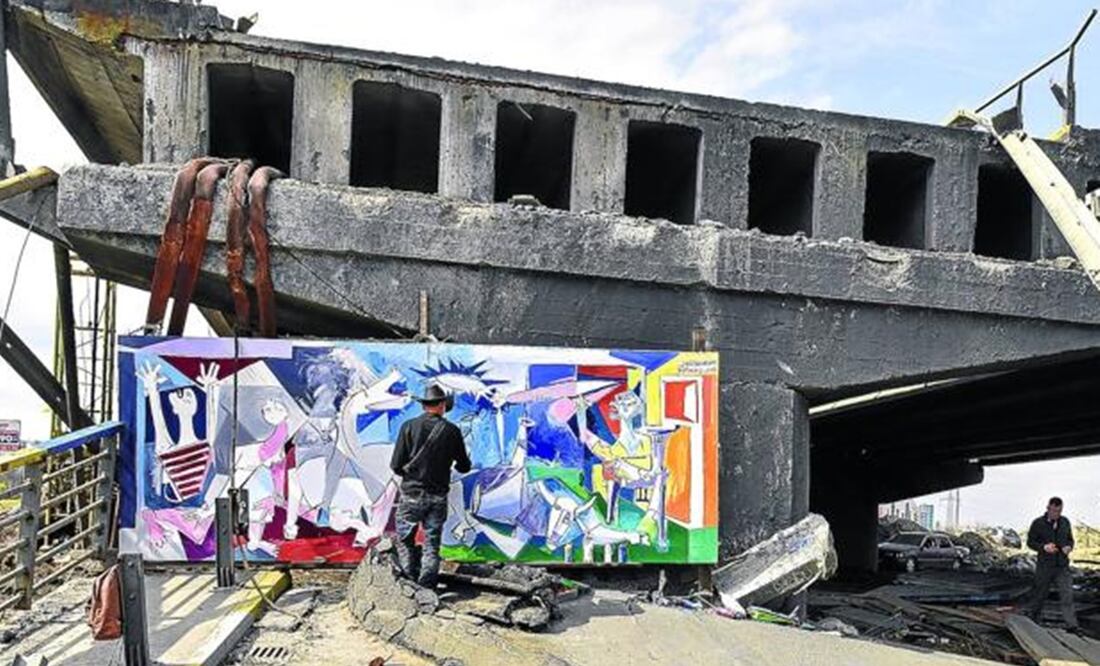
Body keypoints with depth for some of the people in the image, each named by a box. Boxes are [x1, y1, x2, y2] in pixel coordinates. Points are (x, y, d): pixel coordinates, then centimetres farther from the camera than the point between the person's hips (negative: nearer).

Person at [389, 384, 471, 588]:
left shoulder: (409, 427, -7)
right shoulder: (452, 430, -3)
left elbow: (396, 466, -8)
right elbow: (464, 466, 5)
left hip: (411, 493, -1)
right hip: (438, 496, 1)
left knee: (404, 540, 14)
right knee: (432, 544, 11)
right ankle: (426, 588, 9)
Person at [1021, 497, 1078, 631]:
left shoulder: (1065, 522, 6)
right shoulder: (1038, 523, -6)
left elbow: (1070, 539, 16)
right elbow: (1030, 542, -1)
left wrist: (1069, 547, -7)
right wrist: (1044, 547, -20)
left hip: (1062, 566, 3)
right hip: (1045, 566, -3)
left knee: (1067, 595, -6)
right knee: (1039, 595, 7)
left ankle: (1072, 626, -3)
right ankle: (1029, 618, 24)